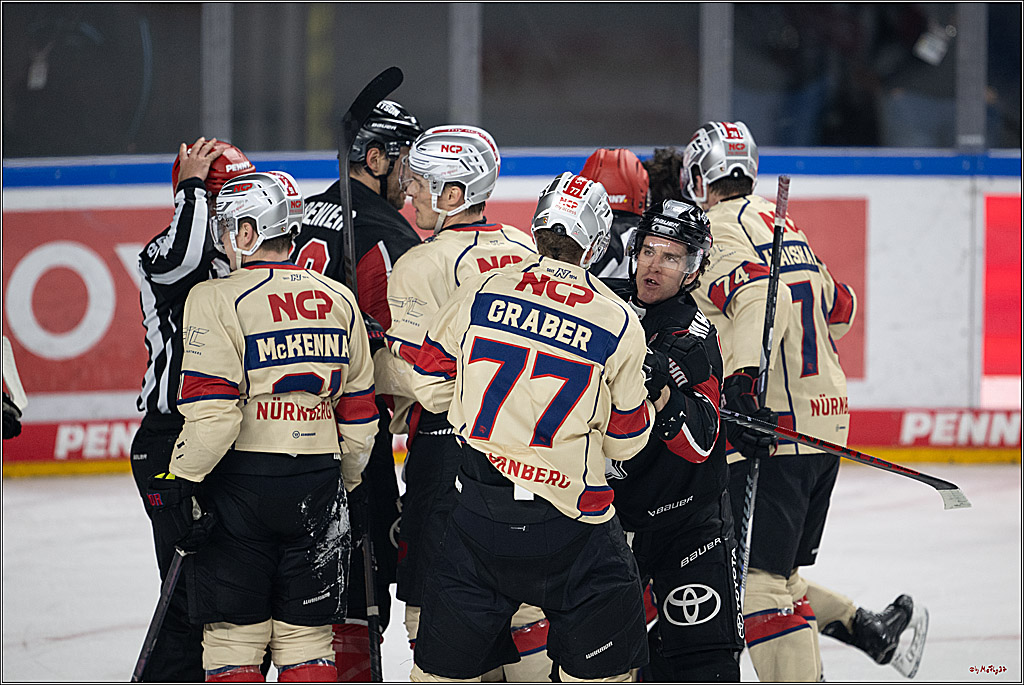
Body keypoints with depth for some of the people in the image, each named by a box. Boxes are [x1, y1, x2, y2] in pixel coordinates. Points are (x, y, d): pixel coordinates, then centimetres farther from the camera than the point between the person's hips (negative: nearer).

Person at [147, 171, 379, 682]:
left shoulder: (218, 300, -10)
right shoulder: (339, 300, 8)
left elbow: (212, 412, -16)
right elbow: (360, 414, 12)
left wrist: (179, 481, -8)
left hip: (241, 482, -5)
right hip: (318, 483, 5)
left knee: (233, 638, 2)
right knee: (306, 639, 9)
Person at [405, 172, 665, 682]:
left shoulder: (481, 292, -1)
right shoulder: (619, 324, -4)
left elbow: (430, 386, 7)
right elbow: (624, 442, 3)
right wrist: (652, 399, 23)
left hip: (480, 504, 2)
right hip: (571, 523, -2)